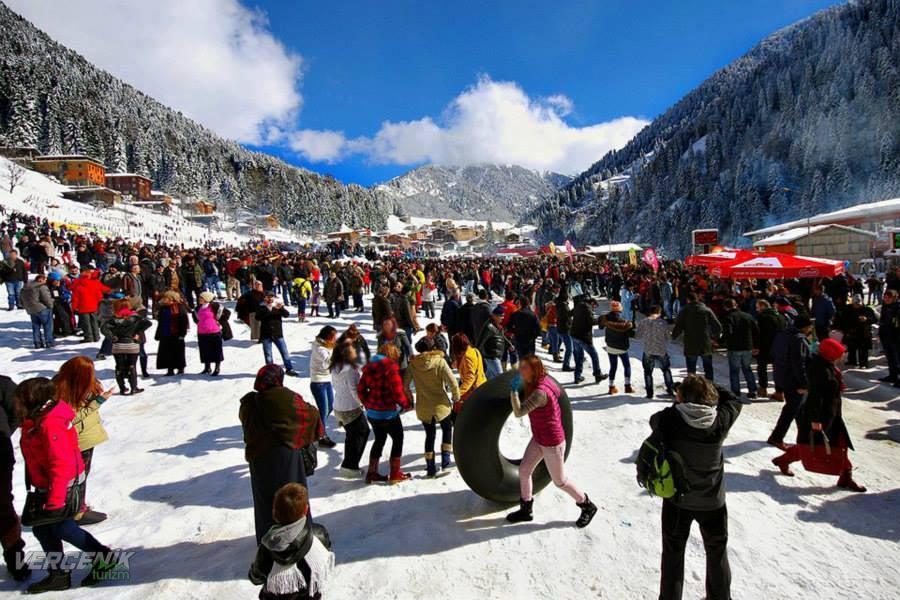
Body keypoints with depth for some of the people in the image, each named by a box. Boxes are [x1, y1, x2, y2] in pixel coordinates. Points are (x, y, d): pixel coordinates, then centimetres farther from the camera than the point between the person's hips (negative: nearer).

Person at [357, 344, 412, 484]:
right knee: (398, 439, 11)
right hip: (388, 413, -7)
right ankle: (395, 475, 16)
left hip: (372, 412, 7)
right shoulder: (390, 366, -15)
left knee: (379, 440, 22)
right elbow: (397, 390, -19)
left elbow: (361, 389, 8)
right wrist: (406, 405, -3)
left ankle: (372, 473, 27)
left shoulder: (370, 366, 6)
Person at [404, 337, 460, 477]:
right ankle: (445, 461, 17)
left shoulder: (412, 364, -6)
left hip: (423, 408, 2)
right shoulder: (440, 361, -14)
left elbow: (405, 385, -3)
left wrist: (410, 399, 14)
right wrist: (456, 397, 0)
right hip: (441, 406, -2)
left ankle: (430, 468, 17)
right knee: (447, 429, 22)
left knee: (430, 435, 16)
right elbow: (452, 382, -17)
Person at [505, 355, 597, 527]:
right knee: (524, 471, 12)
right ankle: (526, 510, 29)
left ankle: (587, 506, 33)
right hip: (538, 439, 9)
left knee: (560, 481, 10)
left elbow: (518, 412, -35)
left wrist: (514, 389, -30)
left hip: (552, 442, -9)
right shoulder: (541, 381, -5)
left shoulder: (540, 392, -33)